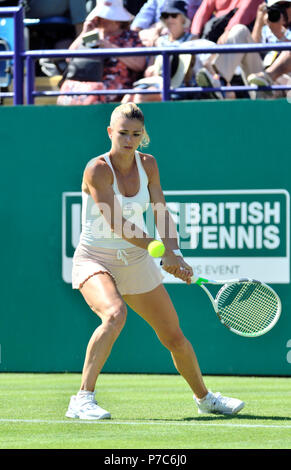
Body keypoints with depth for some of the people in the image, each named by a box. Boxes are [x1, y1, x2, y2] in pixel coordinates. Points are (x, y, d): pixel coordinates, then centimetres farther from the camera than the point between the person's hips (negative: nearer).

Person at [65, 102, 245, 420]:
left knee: (174, 337, 11)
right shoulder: (97, 170, -19)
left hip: (136, 262, 6)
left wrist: (173, 253, -19)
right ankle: (82, 400, -32)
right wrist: (160, 251, -22)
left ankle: (204, 398, 35)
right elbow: (115, 224, -23)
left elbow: (161, 215, -2)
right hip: (96, 261, -6)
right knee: (115, 315, -36)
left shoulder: (148, 164, 0)